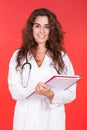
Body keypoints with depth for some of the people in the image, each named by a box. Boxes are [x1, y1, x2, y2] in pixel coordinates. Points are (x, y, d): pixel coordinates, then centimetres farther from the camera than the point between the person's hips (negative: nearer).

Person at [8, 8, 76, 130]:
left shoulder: (62, 57, 0)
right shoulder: (18, 56, 2)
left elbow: (71, 93, -3)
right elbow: (14, 90, -4)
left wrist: (51, 95, -22)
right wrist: (34, 90, -22)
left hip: (52, 119, 0)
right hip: (26, 119, 0)